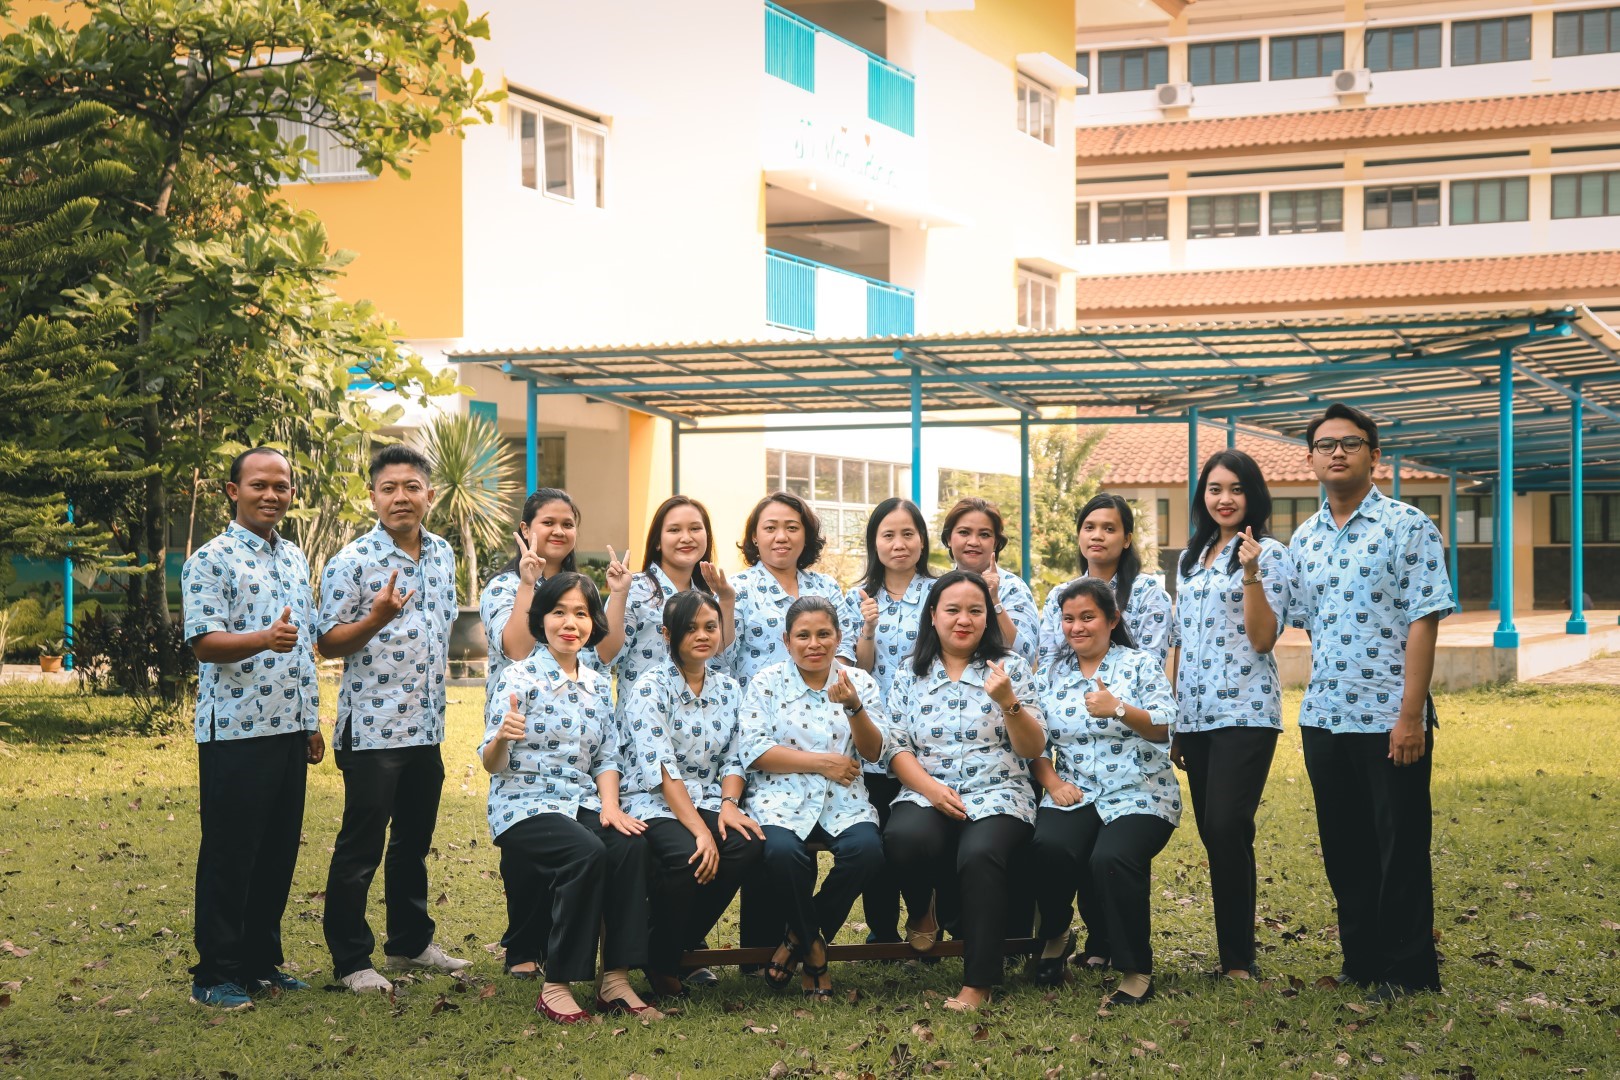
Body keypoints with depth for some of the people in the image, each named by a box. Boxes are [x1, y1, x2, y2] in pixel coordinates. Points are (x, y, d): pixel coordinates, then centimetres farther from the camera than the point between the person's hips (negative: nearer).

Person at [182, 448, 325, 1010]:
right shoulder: (211, 560, -7)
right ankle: (214, 974, 7)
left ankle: (262, 960, 21)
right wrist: (265, 638, -34)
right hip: (235, 731, -7)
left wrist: (312, 721, 18)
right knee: (229, 855, -1)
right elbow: (204, 643, -16)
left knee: (279, 852, 11)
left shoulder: (296, 559, 15)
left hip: (289, 729, 7)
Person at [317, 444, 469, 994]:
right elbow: (328, 642, -10)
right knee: (360, 847, 0)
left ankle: (410, 943, 29)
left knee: (415, 842, 16)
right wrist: (376, 618, -27)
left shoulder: (443, 556, 9)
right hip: (372, 728, -6)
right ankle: (351, 960, 7)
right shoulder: (352, 562, -11)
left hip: (427, 726, 6)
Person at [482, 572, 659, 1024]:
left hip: (582, 804, 5)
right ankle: (555, 987, -24)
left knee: (631, 846, -27)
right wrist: (502, 737, -31)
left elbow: (607, 756, 14)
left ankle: (616, 980, -22)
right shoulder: (519, 678, -4)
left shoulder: (596, 685, 13)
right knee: (587, 853, -34)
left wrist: (610, 805, -6)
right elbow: (491, 764, -7)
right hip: (524, 805, -5)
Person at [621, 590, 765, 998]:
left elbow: (733, 759, 10)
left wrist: (728, 804, -13)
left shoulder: (728, 689, 12)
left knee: (747, 844, -27)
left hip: (707, 802, 5)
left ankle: (683, 942, -6)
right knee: (687, 857, -36)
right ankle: (661, 963, -10)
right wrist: (699, 830, -26)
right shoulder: (650, 688, -7)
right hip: (653, 805, -5)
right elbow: (661, 769, -16)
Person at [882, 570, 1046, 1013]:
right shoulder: (911, 676, 13)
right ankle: (922, 911, 3)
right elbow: (897, 748, 6)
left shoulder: (1010, 667, 8)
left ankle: (977, 984, -25)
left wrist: (1008, 701, -16)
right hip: (926, 794, 2)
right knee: (904, 838, -34)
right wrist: (931, 789, -13)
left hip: (996, 796, -1)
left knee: (979, 853, -35)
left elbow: (1032, 749, 2)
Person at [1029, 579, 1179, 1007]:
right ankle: (1055, 936, 0)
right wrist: (1052, 782, -9)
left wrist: (1118, 709, -29)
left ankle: (1136, 969, -14)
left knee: (1110, 859, -33)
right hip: (1074, 795, 3)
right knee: (1048, 847, -30)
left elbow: (1163, 728, -11)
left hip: (1138, 795, -3)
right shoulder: (1052, 674, 14)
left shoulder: (1141, 664, 3)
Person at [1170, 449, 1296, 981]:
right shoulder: (1191, 559, 16)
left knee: (1227, 830, -14)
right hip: (1195, 715, 6)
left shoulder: (1269, 555, -3)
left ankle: (1239, 960, -6)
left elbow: (1263, 639, -11)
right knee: (1213, 834, 6)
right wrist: (1171, 721, 17)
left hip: (1245, 713, -6)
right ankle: (1231, 954, 14)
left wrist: (1250, 574, -21)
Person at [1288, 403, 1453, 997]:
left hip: (1389, 719, -5)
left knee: (1400, 849, 1)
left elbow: (1423, 622, -12)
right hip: (1323, 718, 6)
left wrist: (1410, 715, -17)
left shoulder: (1407, 526, -6)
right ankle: (1361, 961, 24)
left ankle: (1409, 971, 11)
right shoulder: (1304, 539, 10)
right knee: (1343, 848, 12)